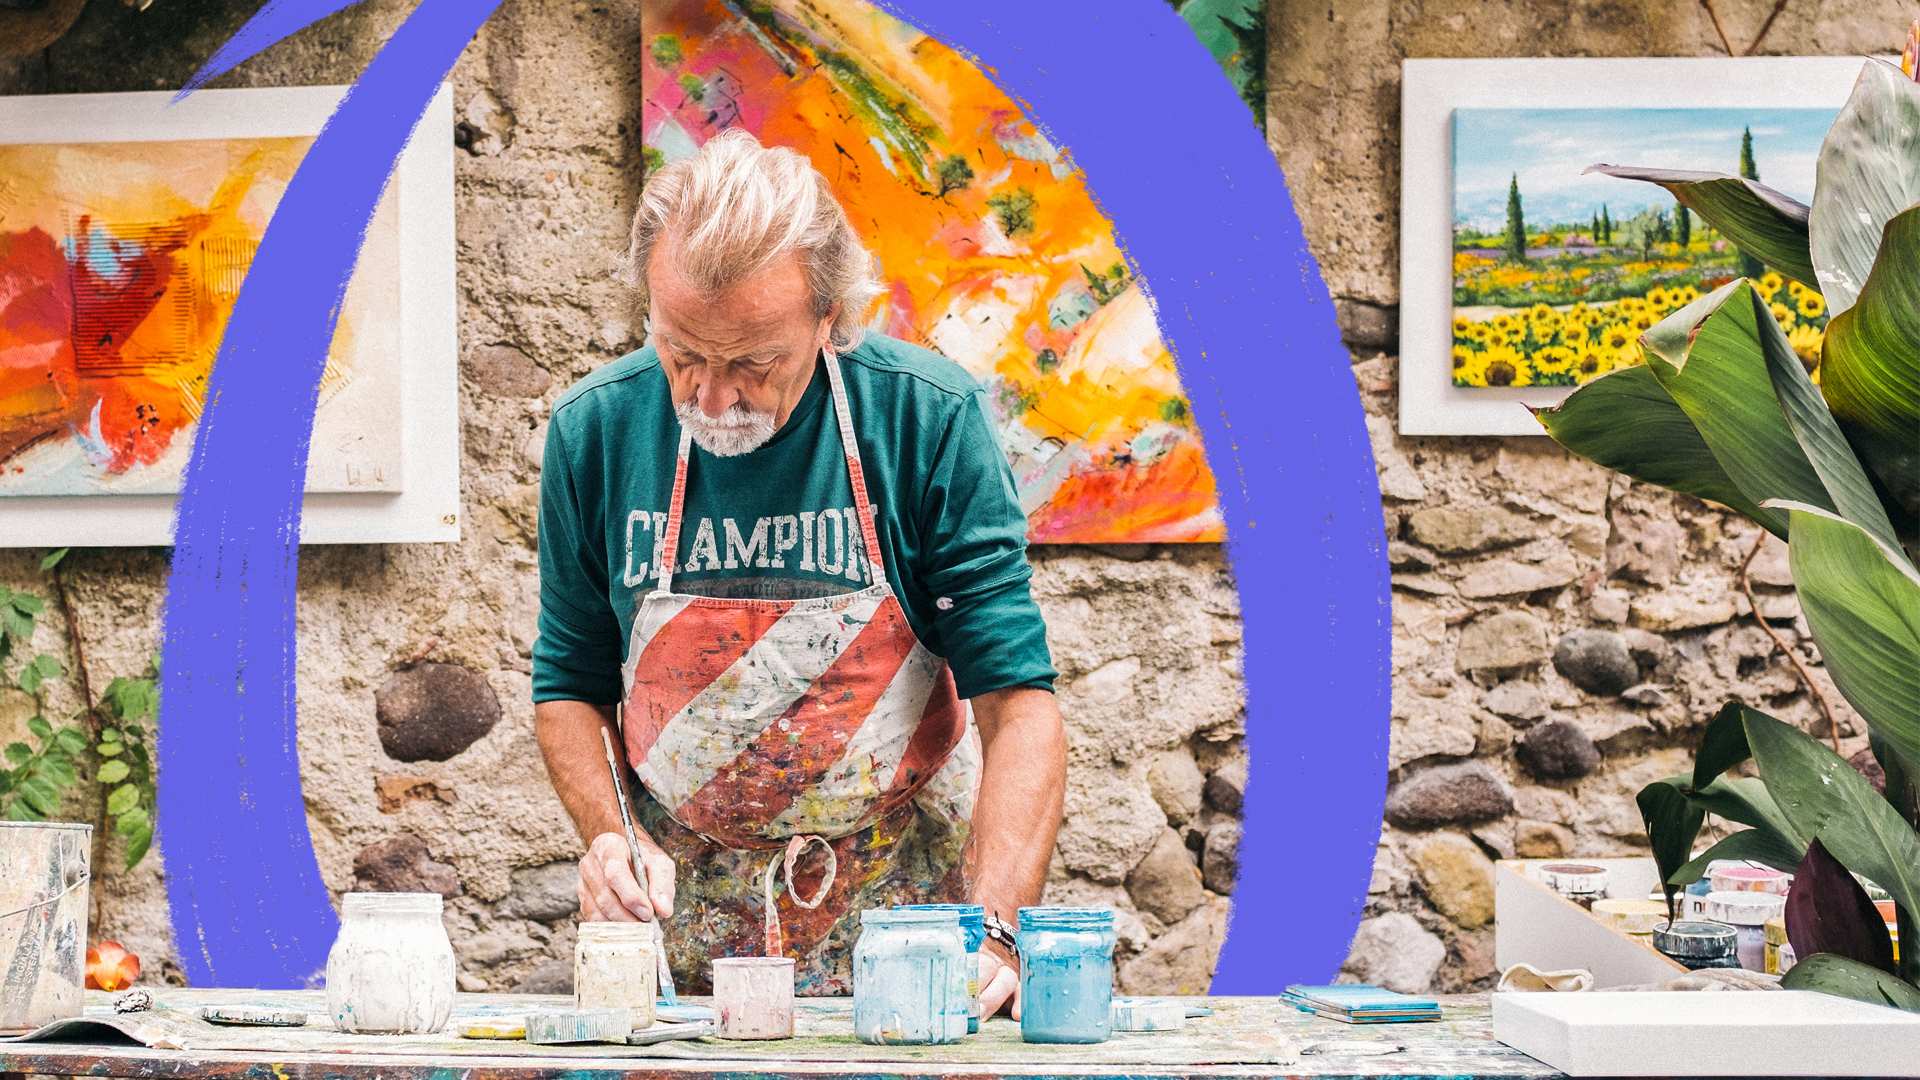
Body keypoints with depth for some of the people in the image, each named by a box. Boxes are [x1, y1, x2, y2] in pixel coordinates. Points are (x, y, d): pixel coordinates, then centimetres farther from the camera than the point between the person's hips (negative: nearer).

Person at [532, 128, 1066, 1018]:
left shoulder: (928, 419, -11)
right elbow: (569, 683, 9)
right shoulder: (595, 430, -4)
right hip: (684, 912, -1)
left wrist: (991, 931, -24)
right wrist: (605, 836, -10)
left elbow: (1017, 697, -12)